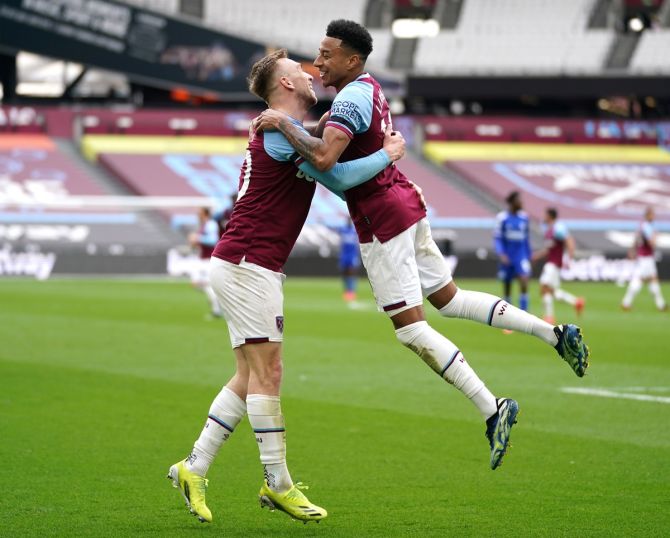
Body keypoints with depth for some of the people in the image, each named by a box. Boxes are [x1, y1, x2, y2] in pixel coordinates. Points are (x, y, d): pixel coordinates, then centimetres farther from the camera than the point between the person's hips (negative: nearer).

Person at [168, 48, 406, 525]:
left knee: (251, 375, 10)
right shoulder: (282, 132, -14)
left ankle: (194, 468, 11)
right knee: (267, 371, -6)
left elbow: (330, 180, 32)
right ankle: (279, 484, -1)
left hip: (246, 266, 10)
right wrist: (388, 155, -6)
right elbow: (338, 178, -18)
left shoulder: (286, 132, 18)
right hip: (248, 265, -10)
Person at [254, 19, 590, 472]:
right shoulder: (367, 88, 12)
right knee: (449, 299, 19)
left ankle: (491, 409, -8)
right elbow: (344, 132, 29)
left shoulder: (351, 98, -19)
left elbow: (323, 157, -33)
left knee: (412, 330, -5)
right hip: (406, 202, 10)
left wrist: (283, 123, -23)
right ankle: (555, 333, 15)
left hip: (382, 220, -10)